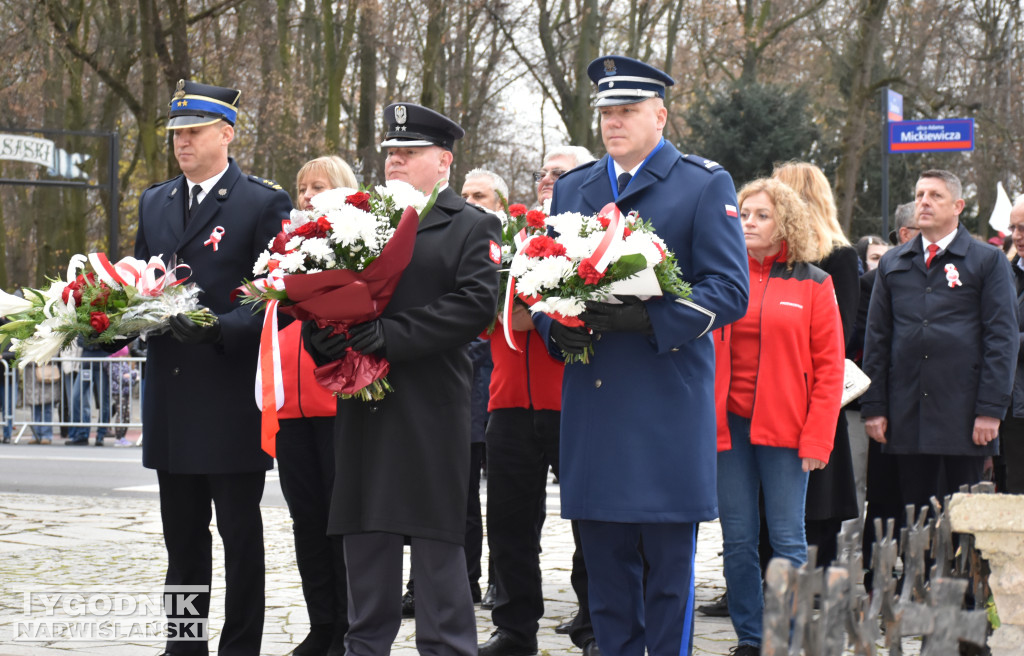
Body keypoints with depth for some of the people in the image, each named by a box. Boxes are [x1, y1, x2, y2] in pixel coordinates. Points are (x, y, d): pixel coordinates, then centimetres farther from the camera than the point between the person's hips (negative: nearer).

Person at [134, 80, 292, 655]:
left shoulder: (265, 203, -5)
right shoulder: (154, 203, 15)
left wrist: (219, 328, -25)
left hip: (232, 392, -6)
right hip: (172, 396, 6)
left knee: (240, 532, 2)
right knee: (182, 534, 13)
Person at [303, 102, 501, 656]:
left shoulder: (473, 227, 2)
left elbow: (476, 304, -12)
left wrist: (393, 335, -19)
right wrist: (321, 337, -6)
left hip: (431, 411, -5)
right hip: (363, 408, 5)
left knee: (436, 538, -2)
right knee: (366, 534, 9)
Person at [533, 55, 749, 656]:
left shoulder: (705, 185, 1)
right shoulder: (571, 189, 16)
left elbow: (730, 291, -7)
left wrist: (649, 317, -20)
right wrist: (555, 326, -3)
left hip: (669, 403, -4)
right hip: (593, 405, 5)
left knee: (669, 562, 0)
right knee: (605, 562, 9)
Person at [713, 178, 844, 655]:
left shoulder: (812, 284, 2)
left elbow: (829, 366, -1)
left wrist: (818, 436, -9)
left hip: (785, 428, -2)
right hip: (728, 423, 2)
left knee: (787, 540, -1)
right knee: (737, 539, 6)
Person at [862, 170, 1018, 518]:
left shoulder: (988, 261, 4)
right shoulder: (892, 263, 15)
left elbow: (1002, 337, -2)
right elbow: (876, 337, 13)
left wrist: (991, 409, -10)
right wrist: (873, 406, 4)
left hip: (964, 415, -3)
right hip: (906, 417, 3)